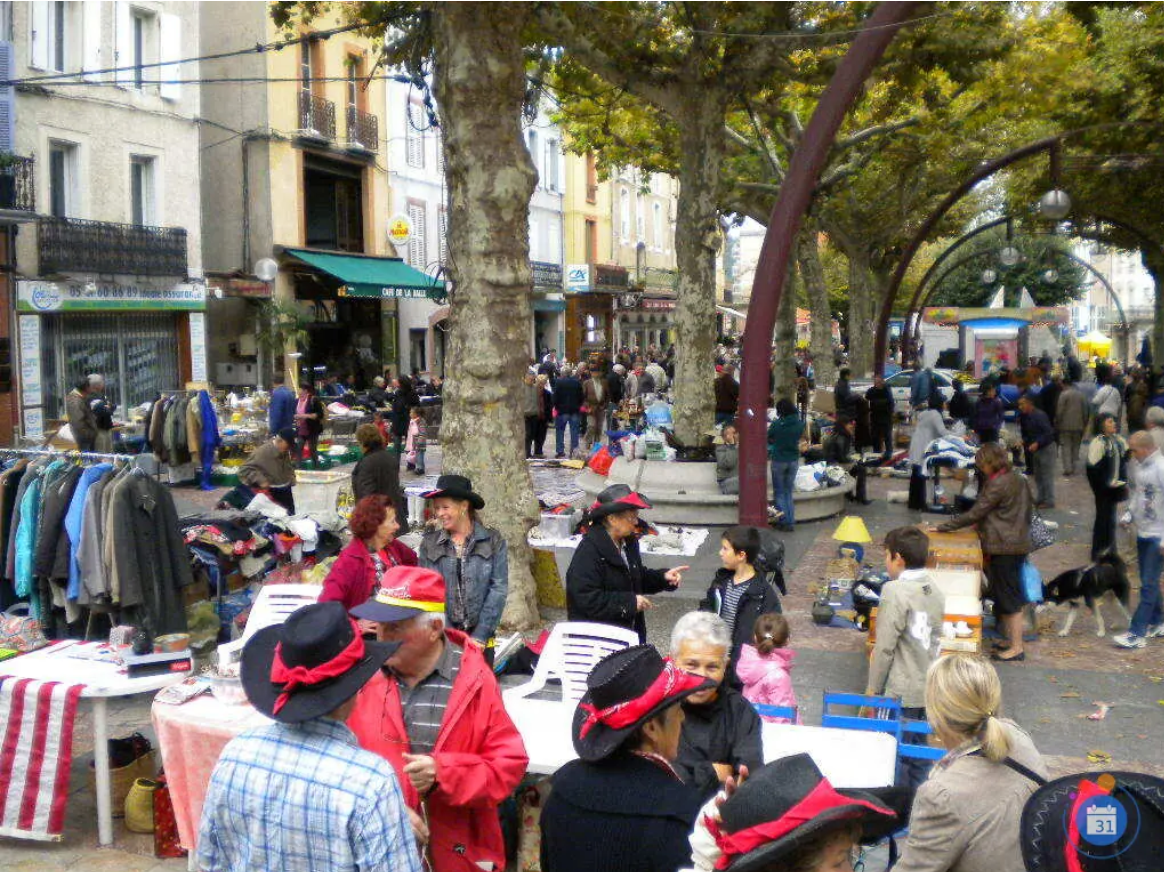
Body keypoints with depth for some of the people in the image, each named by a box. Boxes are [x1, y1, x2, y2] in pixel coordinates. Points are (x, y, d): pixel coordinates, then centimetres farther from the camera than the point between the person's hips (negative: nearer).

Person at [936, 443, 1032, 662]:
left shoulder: (998, 484, -18)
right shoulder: (1018, 480, 10)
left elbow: (975, 514, -17)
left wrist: (943, 527, -11)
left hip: (1004, 548, -10)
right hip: (1019, 543, 10)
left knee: (1008, 597, -3)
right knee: (1010, 596, 17)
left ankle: (1016, 648, 2)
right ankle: (1012, 640, 25)